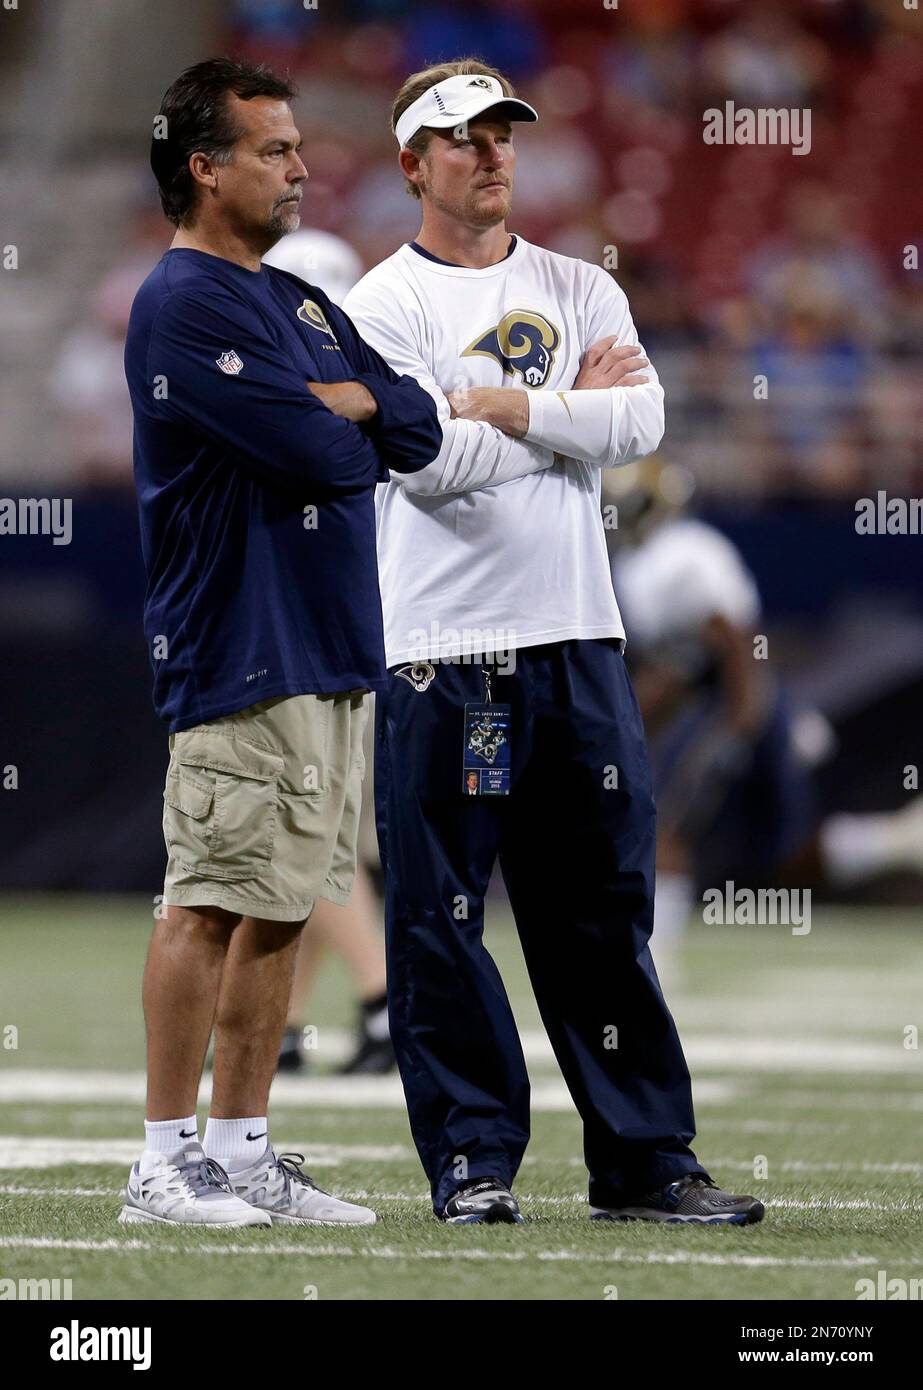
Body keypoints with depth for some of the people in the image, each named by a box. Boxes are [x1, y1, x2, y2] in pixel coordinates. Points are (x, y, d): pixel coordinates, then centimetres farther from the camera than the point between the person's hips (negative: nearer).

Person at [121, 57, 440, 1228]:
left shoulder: (302, 306, 20)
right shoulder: (183, 306, -11)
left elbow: (417, 430, 13)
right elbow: (318, 454, -19)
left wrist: (348, 406, -6)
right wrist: (344, 433, 3)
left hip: (332, 646, 9)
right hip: (240, 647, -9)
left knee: (281, 907, 10)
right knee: (210, 903, -9)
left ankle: (243, 1153, 15)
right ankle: (165, 1164, -6)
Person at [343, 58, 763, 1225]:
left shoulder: (579, 290, 13)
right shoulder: (383, 306, 0)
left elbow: (639, 422, -3)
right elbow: (430, 462, -14)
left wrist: (504, 405, -10)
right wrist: (576, 406, -4)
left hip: (578, 645, 4)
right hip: (441, 650, -4)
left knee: (605, 911, 6)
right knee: (440, 920, -2)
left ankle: (645, 1161, 9)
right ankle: (471, 1161, 6)